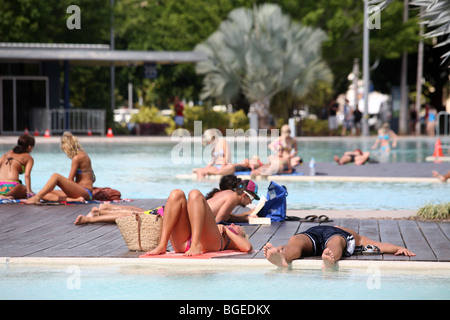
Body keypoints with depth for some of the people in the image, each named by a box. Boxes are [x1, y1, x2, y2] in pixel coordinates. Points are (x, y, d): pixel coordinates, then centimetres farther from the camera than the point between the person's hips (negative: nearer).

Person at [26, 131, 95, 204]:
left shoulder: (77, 158, -9)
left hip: (85, 193, -9)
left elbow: (70, 180, -8)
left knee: (56, 176, -24)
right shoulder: (83, 154, 20)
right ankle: (75, 200, -23)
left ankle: (36, 198, -32)